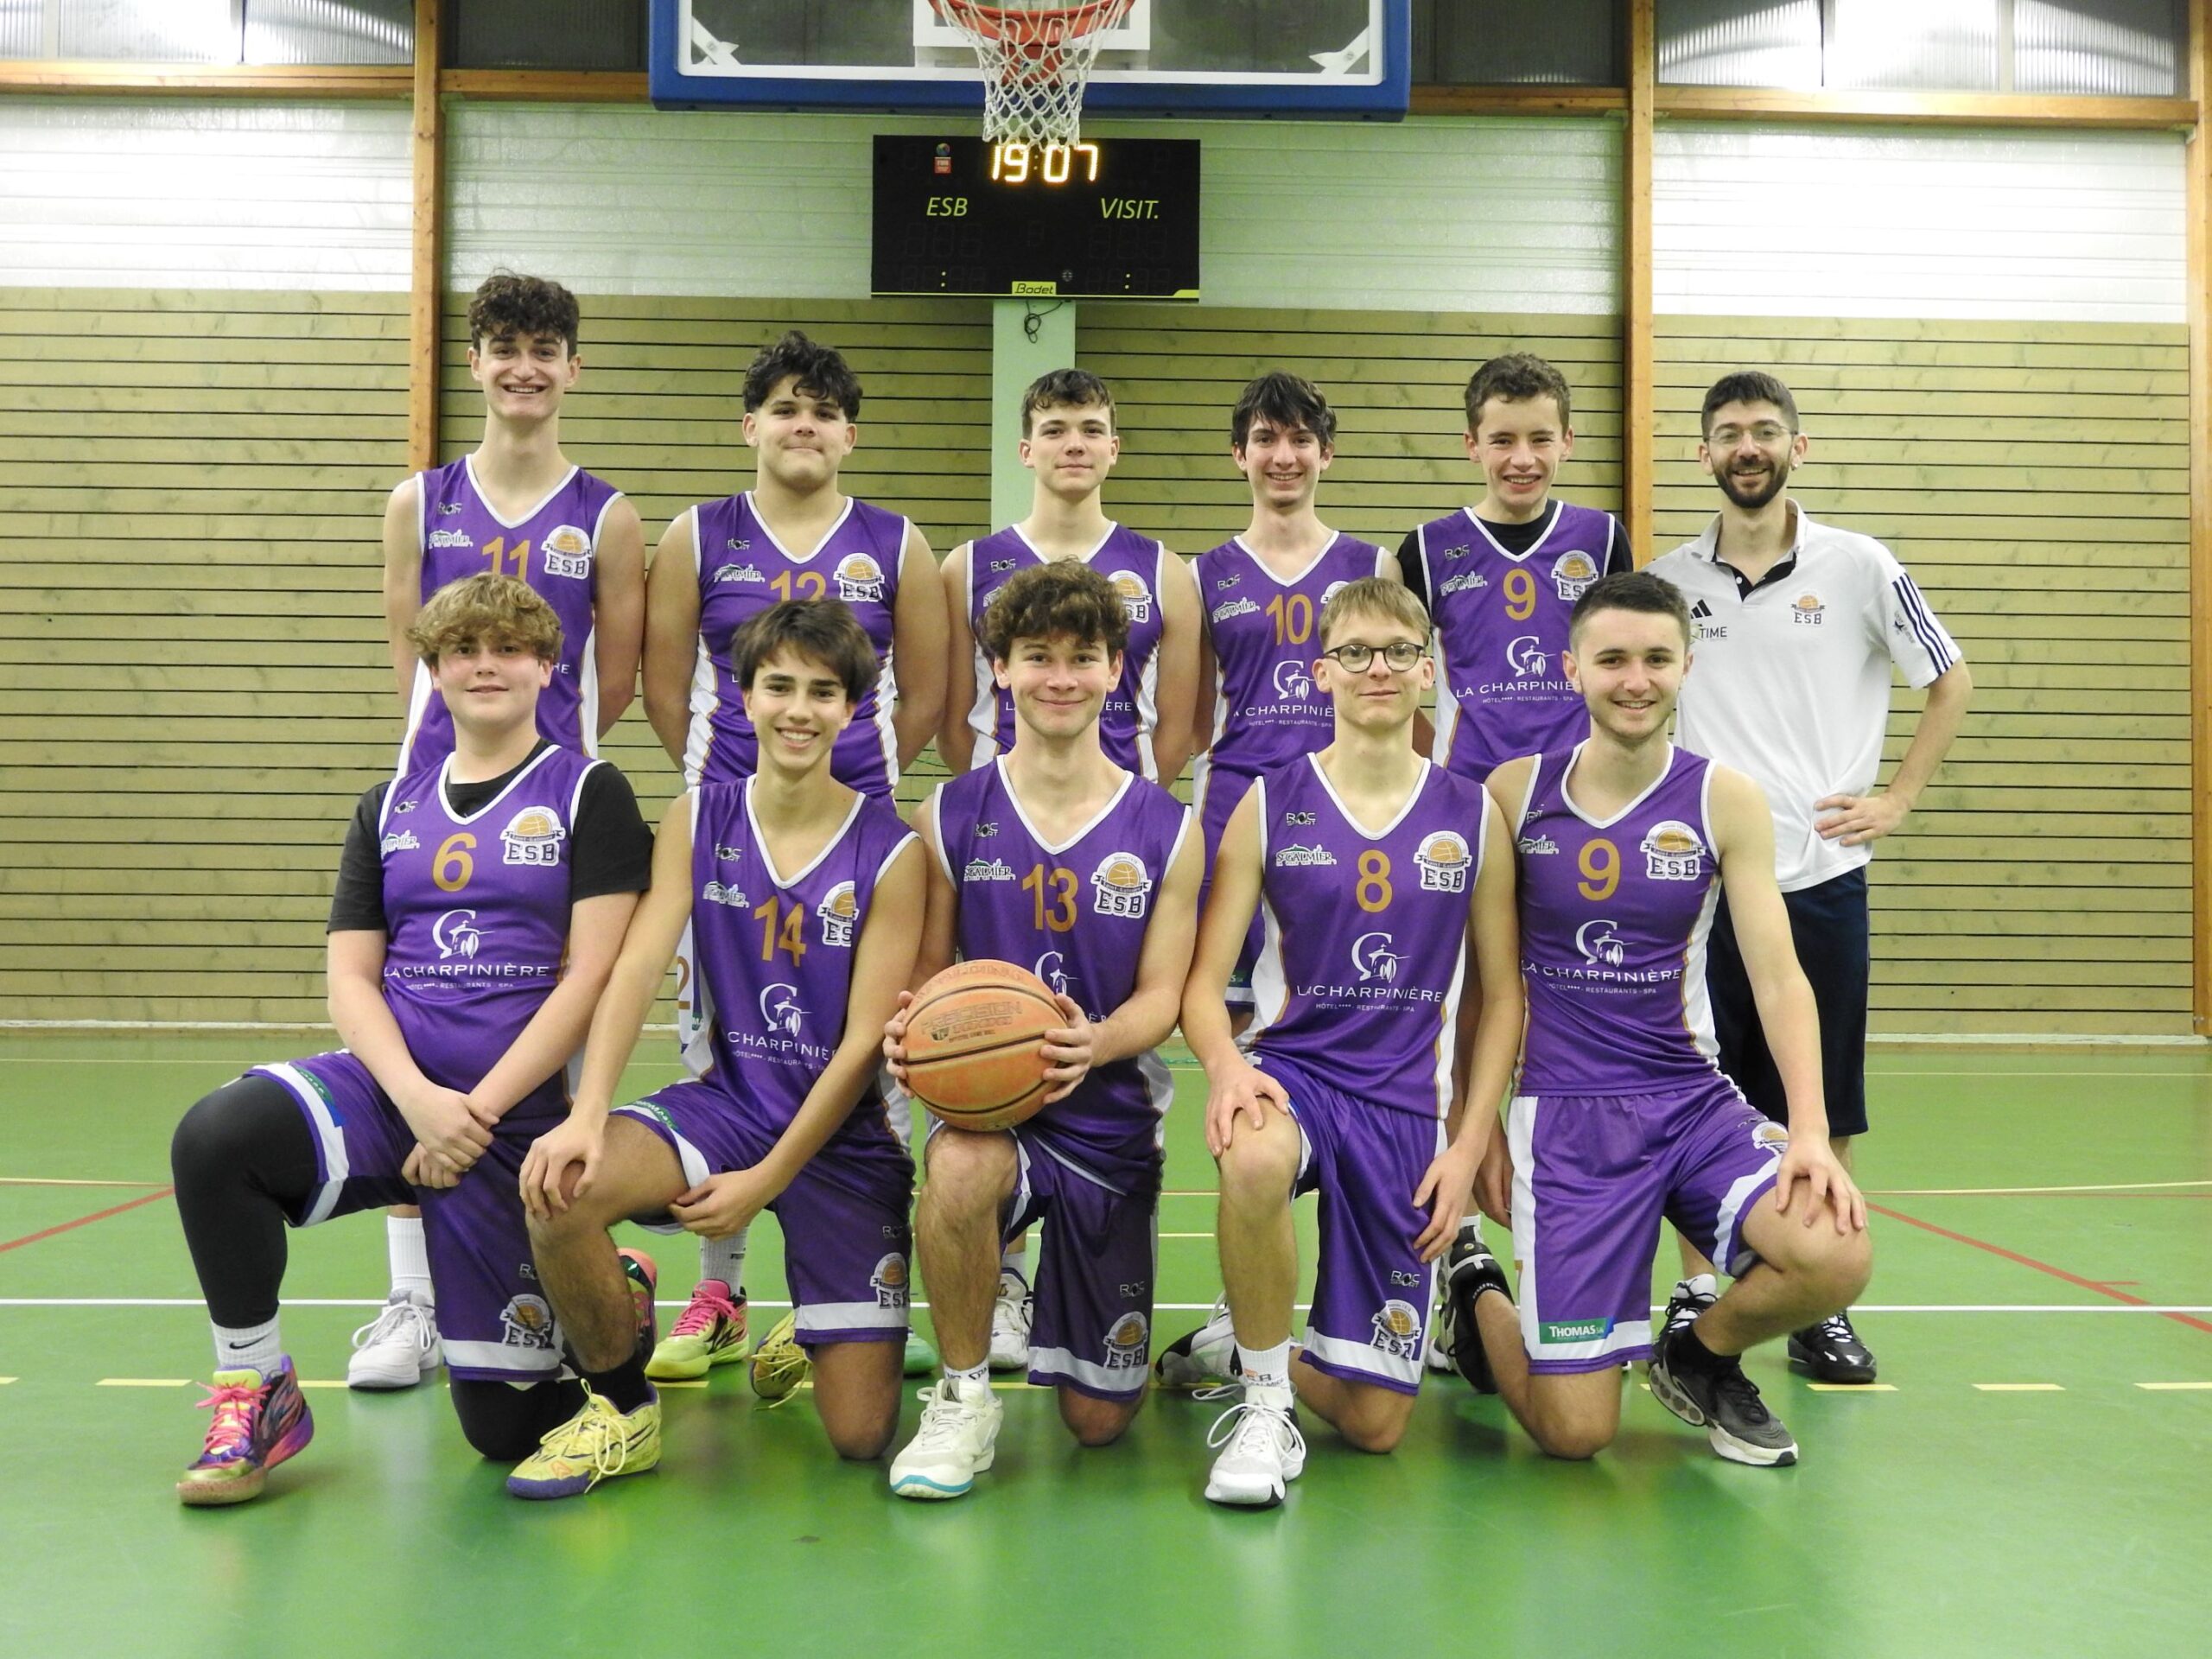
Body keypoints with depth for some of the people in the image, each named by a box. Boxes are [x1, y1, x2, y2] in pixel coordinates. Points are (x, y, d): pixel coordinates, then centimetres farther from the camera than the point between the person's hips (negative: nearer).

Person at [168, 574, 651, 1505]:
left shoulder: (589, 793, 0)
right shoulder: (389, 811, 12)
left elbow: (591, 977, -8)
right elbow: (351, 978, 5)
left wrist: (476, 1112, -15)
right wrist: (418, 1099, -14)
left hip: (517, 1115, -3)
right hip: (389, 1086, 4)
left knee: (507, 1427, 0)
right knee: (214, 1137, -29)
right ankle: (254, 1394, -7)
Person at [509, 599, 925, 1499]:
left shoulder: (890, 852, -9)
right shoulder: (697, 819, 0)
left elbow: (866, 1041, -11)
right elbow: (637, 968, -10)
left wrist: (766, 1180, -15)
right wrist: (586, 1116, -26)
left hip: (842, 1132, -2)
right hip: (725, 1102, 2)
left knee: (861, 1435, -6)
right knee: (561, 1186, -30)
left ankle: (802, 1346, 33)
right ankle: (622, 1412, -3)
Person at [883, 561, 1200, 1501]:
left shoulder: (1165, 830, -1)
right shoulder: (951, 816, -1)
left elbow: (1161, 996, -3)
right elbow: (929, 972, 2)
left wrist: (1095, 1044, -25)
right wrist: (908, 1026, -22)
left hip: (1111, 1114, 1)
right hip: (989, 1105, -1)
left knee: (1099, 1422, 7)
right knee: (956, 1169, -40)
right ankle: (963, 1400, -11)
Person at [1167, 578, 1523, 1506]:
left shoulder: (1473, 818, 3)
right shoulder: (1270, 806, -1)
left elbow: (1501, 995, 8)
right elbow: (1204, 982, -3)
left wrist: (1467, 1146, -2)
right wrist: (1226, 1066, -25)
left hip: (1408, 1104, 2)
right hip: (1293, 1068, -1)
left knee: (1375, 1423, 1)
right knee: (1256, 1158, -42)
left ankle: (1242, 1343, 33)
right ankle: (1263, 1404, -16)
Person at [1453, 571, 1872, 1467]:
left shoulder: (1726, 801, -1)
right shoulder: (1514, 793, -2)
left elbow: (1779, 977, -3)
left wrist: (1810, 1131, -16)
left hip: (1694, 1099, 2)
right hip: (1562, 1114, -2)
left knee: (1836, 1257, -27)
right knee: (1575, 1434, -6)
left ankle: (1700, 1359, 8)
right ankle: (1480, 1292, 30)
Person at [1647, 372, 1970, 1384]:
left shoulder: (1859, 567, 1)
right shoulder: (1668, 580, 5)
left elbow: (1950, 683, 9)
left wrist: (1897, 799, 1)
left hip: (1821, 874, -1)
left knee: (1824, 1099, 4)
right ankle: (1698, 1292, 17)